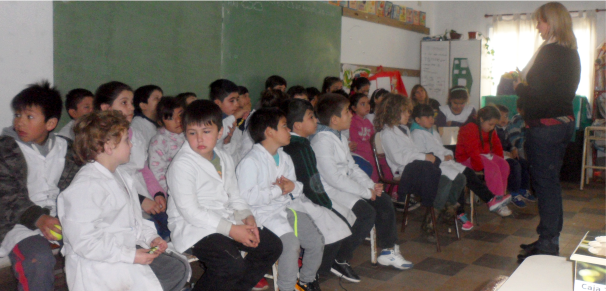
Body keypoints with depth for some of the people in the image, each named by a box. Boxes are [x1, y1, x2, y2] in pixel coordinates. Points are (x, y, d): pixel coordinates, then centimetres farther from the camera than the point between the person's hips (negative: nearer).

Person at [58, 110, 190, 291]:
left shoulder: (120, 176, 12)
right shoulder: (86, 186, -19)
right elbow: (83, 242, -24)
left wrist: (150, 237, 2)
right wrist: (130, 256, -23)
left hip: (129, 248, 10)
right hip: (100, 265, -9)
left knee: (179, 268, 4)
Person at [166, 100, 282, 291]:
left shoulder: (225, 159, 11)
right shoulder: (181, 165, -15)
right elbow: (190, 212, -20)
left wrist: (247, 217, -6)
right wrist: (231, 230, -21)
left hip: (227, 221, 8)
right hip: (193, 228, -8)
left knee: (272, 246, 2)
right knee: (232, 265, -30)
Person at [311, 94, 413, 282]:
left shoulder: (340, 138, 14)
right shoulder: (322, 141, -19)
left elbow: (352, 167, 18)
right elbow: (333, 178, -24)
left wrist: (371, 185, 1)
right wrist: (366, 192, -19)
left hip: (347, 186, 10)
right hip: (331, 191, -10)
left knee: (384, 201, 2)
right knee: (367, 213, -26)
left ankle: (388, 250, 15)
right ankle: (338, 260, -14)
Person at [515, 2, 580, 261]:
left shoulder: (549, 52, -16)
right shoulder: (571, 53, 13)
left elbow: (537, 94, -21)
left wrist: (518, 87, -2)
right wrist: (525, 86, 15)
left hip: (545, 125, -10)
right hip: (564, 121, 10)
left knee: (545, 183, -4)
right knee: (551, 182, 16)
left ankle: (547, 245, 3)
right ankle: (550, 239, 27)